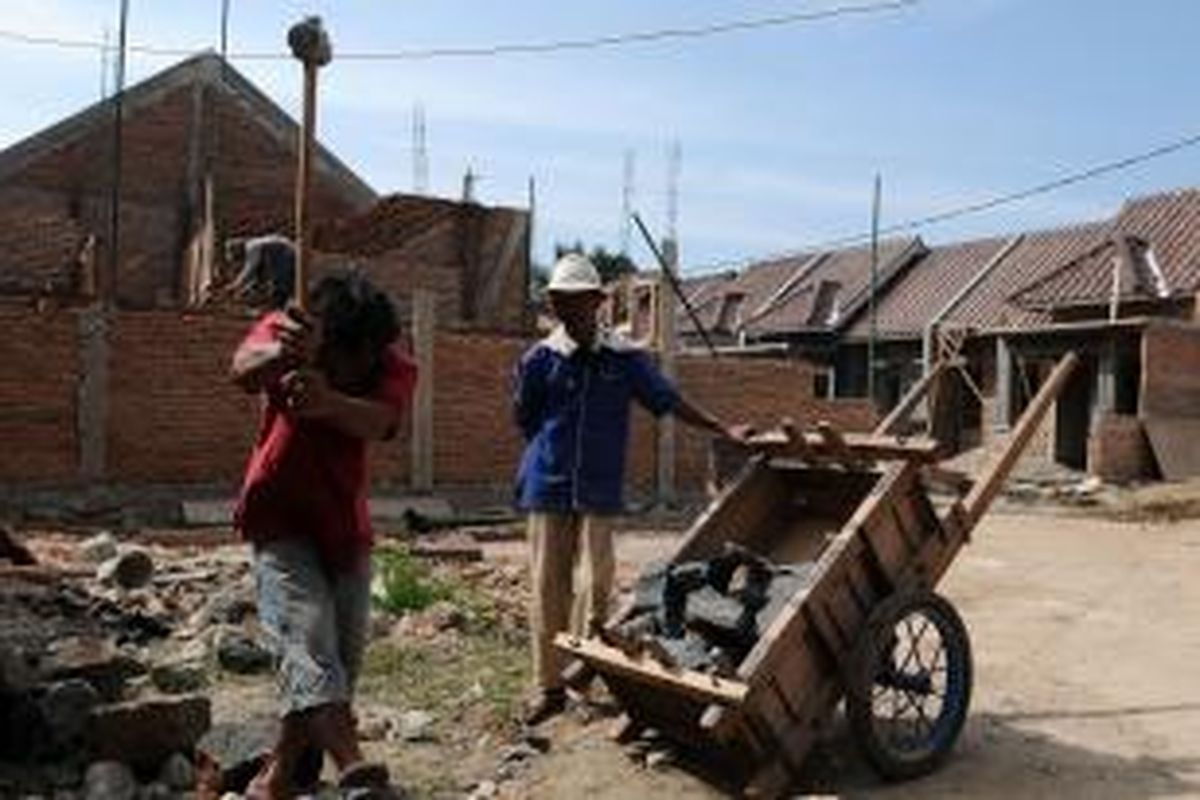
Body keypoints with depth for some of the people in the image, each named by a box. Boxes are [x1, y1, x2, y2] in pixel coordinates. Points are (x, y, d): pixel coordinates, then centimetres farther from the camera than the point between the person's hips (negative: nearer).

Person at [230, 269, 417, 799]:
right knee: (307, 640, -22)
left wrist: (329, 402, -59)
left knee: (344, 655, 7)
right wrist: (277, 355, -62)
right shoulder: (281, 330, -17)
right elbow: (242, 371, -38)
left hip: (346, 526, 3)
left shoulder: (393, 368, -16)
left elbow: (378, 421, -37)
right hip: (281, 520, -3)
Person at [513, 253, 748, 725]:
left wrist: (725, 430, -1)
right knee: (548, 585, 3)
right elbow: (524, 421, 8)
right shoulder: (540, 359, -2)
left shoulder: (624, 358, 0)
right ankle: (548, 686, 13)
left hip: (598, 490, 0)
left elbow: (670, 402, 3)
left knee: (596, 583, 0)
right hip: (548, 487, 0)